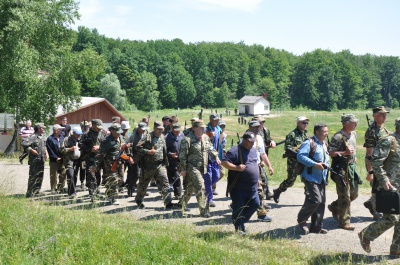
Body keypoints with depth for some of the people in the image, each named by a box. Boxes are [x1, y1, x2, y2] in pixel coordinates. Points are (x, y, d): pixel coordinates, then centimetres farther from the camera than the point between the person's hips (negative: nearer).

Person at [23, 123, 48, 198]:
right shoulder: (32, 137, -13)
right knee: (33, 176, -6)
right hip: (34, 160, -8)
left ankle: (37, 191, 21)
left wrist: (46, 153, 14)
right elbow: (24, 144, -21)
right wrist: (32, 150, -19)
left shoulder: (43, 136, 13)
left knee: (40, 176, 12)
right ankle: (30, 193, -1)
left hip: (42, 160, 8)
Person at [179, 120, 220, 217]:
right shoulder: (187, 139, -13)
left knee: (191, 187, 18)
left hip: (203, 168, 7)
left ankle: (183, 204, 38)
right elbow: (182, 155, -11)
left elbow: (211, 149, 20)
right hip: (192, 167, -7)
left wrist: (216, 157, 2)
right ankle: (204, 211, -9)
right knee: (201, 187, -14)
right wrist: (183, 169, -11)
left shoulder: (206, 138, 9)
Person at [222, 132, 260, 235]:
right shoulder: (235, 151, -13)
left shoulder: (253, 151, 14)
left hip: (252, 187, 8)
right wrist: (236, 167, -28)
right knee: (239, 208, 0)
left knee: (255, 204, 9)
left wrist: (257, 179, 24)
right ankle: (239, 229, 11)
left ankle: (241, 221, 26)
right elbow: (224, 162, -20)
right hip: (238, 187, -8)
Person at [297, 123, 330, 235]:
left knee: (322, 201, 8)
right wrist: (315, 164, -25)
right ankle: (301, 219, 5)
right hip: (311, 177, -9)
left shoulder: (324, 144, 15)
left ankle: (316, 226, 18)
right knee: (316, 199, -17)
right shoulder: (309, 143, -13)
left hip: (322, 178, 9)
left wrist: (326, 164, 6)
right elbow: (300, 156, -23)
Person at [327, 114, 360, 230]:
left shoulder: (353, 134, 9)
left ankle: (334, 207, 35)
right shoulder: (338, 137, -18)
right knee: (345, 196, -4)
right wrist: (345, 153, -27)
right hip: (341, 169, -9)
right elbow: (330, 152, -23)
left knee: (354, 194, 15)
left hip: (351, 167, 9)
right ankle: (344, 222, 7)